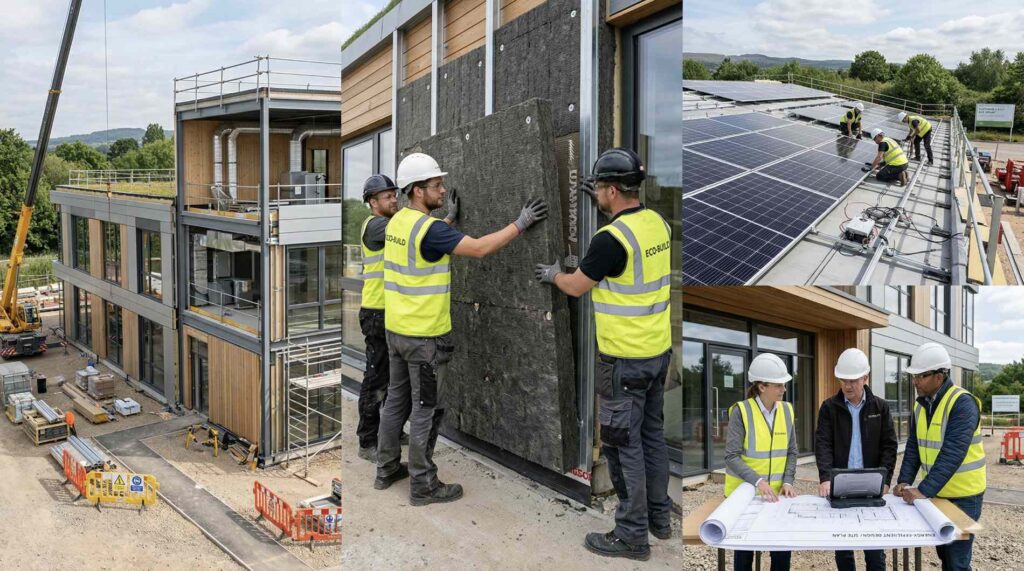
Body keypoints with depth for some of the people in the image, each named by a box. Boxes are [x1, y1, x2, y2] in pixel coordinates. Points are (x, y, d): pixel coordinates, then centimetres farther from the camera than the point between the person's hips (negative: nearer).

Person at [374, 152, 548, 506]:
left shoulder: (398, 222, 6)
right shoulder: (429, 229, -21)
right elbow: (480, 249, -25)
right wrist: (521, 224, -19)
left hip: (396, 329, 9)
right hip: (424, 336, -9)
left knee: (396, 399, 18)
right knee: (426, 410, 2)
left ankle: (387, 469, 30)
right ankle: (423, 486, 12)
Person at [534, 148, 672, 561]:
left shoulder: (611, 238, -22)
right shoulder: (657, 223, 3)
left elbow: (576, 287, -9)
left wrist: (553, 274, 12)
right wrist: (603, 204, 25)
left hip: (624, 360, -9)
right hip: (658, 350, 9)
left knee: (624, 444, 2)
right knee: (652, 434, 19)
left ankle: (632, 535, 13)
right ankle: (659, 515, 32)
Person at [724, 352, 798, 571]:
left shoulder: (786, 410, 2)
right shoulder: (741, 411, -13)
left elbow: (791, 451, 7)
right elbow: (732, 457, -16)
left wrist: (788, 481, -7)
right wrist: (758, 481, -26)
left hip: (776, 492, 4)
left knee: (783, 545, 2)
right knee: (745, 548, 7)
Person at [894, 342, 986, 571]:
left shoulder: (962, 403, -20)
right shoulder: (921, 404, 4)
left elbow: (952, 454, -27)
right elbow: (914, 447, 6)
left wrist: (923, 490, -30)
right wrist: (904, 482, -7)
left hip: (962, 496, -7)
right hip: (937, 493, 7)